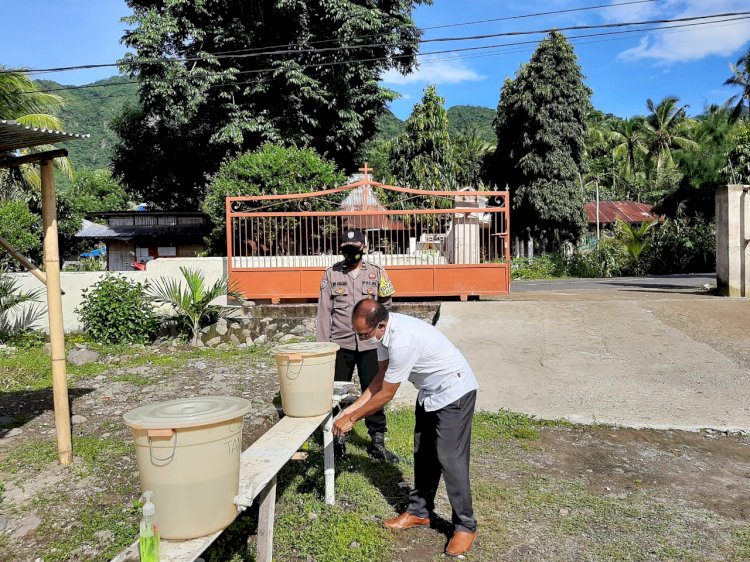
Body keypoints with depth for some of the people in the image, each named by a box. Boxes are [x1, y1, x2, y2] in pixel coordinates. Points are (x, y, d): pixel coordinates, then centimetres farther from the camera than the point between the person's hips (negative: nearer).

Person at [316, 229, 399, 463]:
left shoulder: (376, 272, 4)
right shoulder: (331, 274, 3)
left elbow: (385, 306, 8)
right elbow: (324, 311, 2)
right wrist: (322, 345, -1)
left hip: (369, 343, 0)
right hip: (340, 343, 0)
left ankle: (377, 442, 18)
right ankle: (337, 438, 24)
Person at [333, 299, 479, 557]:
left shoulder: (402, 342, -36)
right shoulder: (384, 330, -9)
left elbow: (386, 394, -25)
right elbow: (381, 376, 2)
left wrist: (351, 419, -14)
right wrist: (352, 408, -2)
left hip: (454, 392, -9)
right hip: (430, 391, 9)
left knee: (450, 458, -8)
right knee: (423, 453, 15)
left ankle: (465, 526, 6)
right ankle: (419, 512, 28)